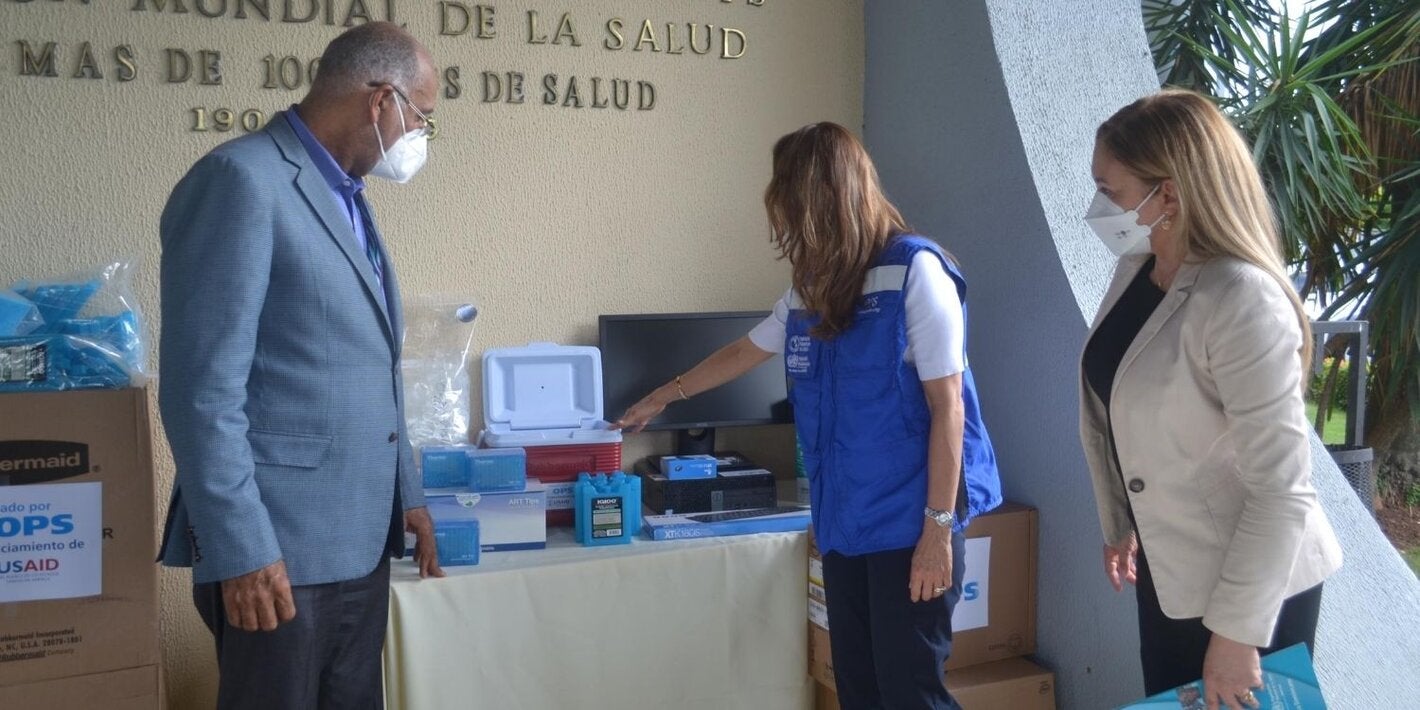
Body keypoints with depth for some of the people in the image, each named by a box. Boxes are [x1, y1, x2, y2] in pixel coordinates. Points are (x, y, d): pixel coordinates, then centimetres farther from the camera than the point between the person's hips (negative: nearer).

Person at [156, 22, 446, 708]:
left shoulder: (347, 197, 15)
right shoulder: (241, 179, -12)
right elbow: (202, 388, -17)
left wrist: (406, 492, 18)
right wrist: (242, 549, -19)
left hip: (360, 536, 8)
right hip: (279, 544, -8)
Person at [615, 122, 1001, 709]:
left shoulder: (914, 270, -12)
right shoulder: (813, 287, 10)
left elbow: (947, 406, -14)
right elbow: (745, 352, 27)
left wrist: (939, 529, -16)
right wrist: (663, 397, 38)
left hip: (909, 522, -7)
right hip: (844, 520, 7)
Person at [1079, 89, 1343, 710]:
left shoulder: (1242, 301, -26)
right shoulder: (1135, 269, -2)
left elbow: (1283, 490, -26)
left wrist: (1236, 632, -22)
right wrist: (1118, 522, 13)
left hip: (1253, 585, -7)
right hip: (1167, 569, 8)